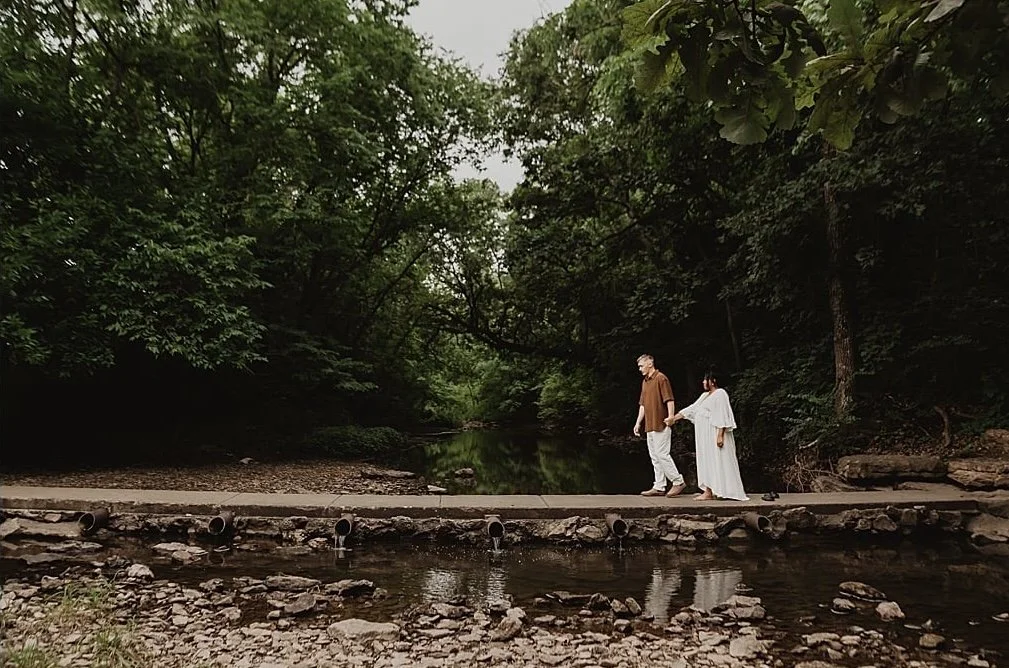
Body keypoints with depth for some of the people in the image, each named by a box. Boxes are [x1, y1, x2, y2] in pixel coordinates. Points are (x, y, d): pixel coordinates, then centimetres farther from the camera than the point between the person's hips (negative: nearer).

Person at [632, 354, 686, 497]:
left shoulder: (661, 378, -9)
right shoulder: (645, 382, 18)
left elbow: (670, 401, -14)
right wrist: (638, 423, 18)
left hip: (661, 425, -9)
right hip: (649, 426, 9)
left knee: (662, 454, -9)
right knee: (655, 457, 8)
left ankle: (678, 482, 3)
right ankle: (659, 487, 12)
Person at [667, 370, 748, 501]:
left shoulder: (720, 394, -10)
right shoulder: (705, 395, 18)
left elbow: (722, 416, -17)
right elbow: (692, 409, 20)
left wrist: (720, 435, -24)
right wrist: (674, 417, 17)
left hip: (714, 435, -9)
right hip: (705, 436, 9)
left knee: (713, 460, -8)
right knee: (707, 461, 6)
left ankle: (709, 492, -8)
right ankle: (709, 490, 7)